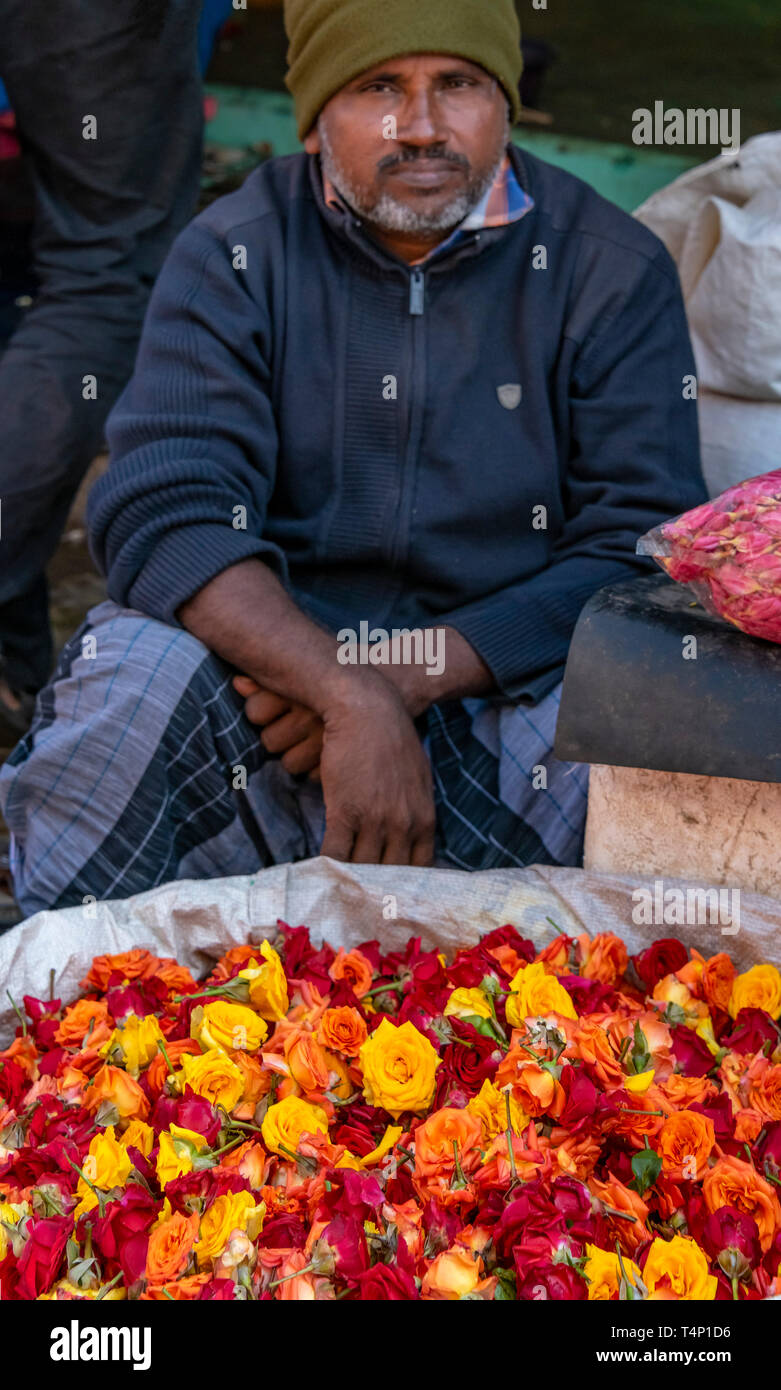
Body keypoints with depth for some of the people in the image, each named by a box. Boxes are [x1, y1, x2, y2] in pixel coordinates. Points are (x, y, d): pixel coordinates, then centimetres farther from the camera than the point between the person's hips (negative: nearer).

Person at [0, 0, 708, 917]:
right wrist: (351, 693, -29)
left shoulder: (615, 271, 2)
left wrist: (414, 672, -18)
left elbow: (647, 550, -5)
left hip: (506, 698, 1)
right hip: (279, 685, 0)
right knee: (132, 673, -31)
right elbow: (164, 514, -13)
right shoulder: (232, 256, 1)